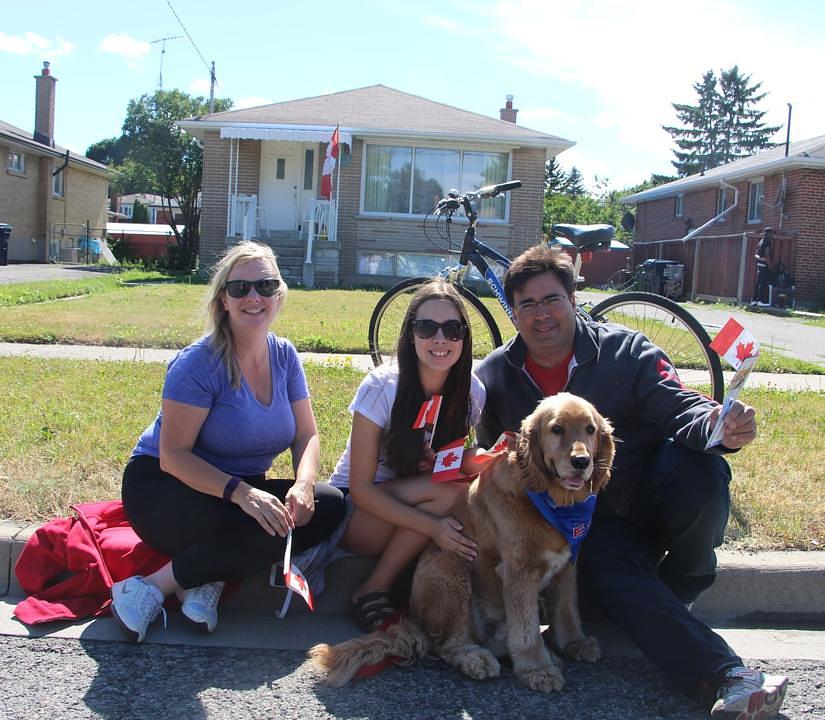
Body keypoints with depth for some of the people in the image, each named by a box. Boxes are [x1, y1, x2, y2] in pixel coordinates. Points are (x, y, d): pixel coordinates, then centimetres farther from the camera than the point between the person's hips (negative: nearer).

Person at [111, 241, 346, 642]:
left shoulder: (284, 356, 0)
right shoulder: (199, 363, -19)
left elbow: (306, 436, 1)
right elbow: (172, 455, -22)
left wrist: (303, 485, -20)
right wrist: (240, 492, -36)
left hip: (243, 489, 7)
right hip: (163, 487, -7)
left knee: (329, 505, -17)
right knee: (267, 528, -33)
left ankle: (211, 578, -11)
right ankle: (151, 590, -14)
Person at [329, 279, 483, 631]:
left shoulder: (472, 392, -9)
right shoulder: (382, 387, -21)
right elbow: (361, 489, -20)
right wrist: (432, 526, -31)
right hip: (356, 510, -4)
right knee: (446, 489, -28)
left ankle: (377, 587, -10)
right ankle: (371, 593, -14)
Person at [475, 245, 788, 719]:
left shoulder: (625, 350, -6)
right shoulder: (495, 377, 0)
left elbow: (680, 407, -19)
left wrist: (719, 426, -42)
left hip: (652, 493, 0)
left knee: (699, 467, -32)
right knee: (612, 574, -32)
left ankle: (680, 586, -5)